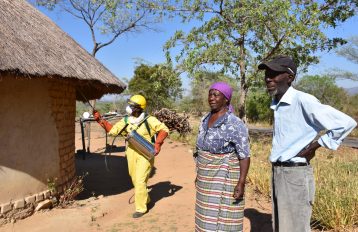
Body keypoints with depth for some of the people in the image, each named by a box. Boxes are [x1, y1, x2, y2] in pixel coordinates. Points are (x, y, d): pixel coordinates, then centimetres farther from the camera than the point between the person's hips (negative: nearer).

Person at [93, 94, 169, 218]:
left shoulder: (149, 120, -12)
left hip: (145, 154, -6)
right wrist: (100, 120, -3)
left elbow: (164, 129, -7)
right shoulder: (126, 121, 3)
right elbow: (112, 130, 6)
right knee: (135, 180, 17)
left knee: (140, 181, -8)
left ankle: (141, 208, 6)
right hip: (131, 153, 6)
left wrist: (158, 143, -18)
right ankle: (145, 199, 40)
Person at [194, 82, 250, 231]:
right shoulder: (205, 120, 6)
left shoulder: (235, 124, -17)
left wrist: (241, 183, -23)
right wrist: (199, 173, 15)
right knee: (209, 216, 15)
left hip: (224, 178, -7)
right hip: (207, 177, 7)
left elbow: (244, 156, -18)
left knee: (223, 218, 0)